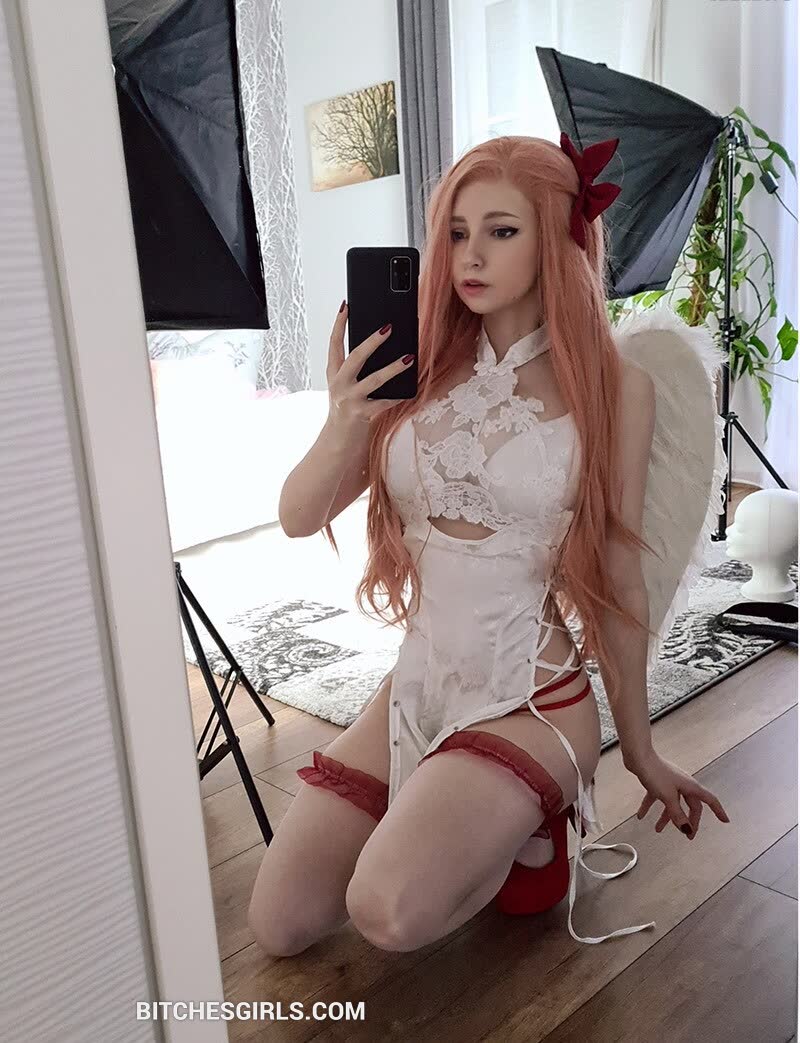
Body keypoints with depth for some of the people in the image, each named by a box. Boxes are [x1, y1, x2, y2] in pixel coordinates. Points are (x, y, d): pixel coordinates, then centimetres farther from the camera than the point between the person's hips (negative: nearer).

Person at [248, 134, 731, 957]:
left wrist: (640, 751, 5)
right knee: (278, 929, 6)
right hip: (412, 689, 5)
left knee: (390, 914, -25)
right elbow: (298, 519, -1)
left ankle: (522, 828, 6)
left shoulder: (615, 387, -9)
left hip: (531, 702, -4)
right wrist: (342, 425, -21)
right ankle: (438, 814, 28)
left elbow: (617, 583, -3)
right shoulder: (417, 368, 0)